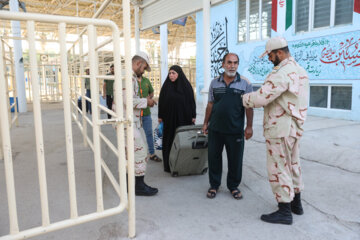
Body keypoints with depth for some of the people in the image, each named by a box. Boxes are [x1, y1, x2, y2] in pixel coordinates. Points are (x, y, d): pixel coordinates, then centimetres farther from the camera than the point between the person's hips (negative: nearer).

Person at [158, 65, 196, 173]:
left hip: (184, 117, -1)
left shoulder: (186, 85, -1)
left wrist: (193, 116, -3)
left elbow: (191, 101, 0)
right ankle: (169, 165, 12)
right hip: (169, 118, 1)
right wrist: (160, 116, 3)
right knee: (169, 140, 3)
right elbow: (161, 101, 5)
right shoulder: (166, 86, 3)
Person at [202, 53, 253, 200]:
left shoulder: (245, 83, -1)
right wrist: (205, 123, 9)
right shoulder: (214, 83, 6)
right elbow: (210, 104, 10)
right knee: (214, 158, 10)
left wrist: (249, 126, -6)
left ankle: (233, 186, 27)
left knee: (235, 160, 8)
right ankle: (214, 185, 26)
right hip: (215, 129, 2)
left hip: (235, 130, -2)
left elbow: (249, 106, -1)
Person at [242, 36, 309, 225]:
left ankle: (284, 212, 11)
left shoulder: (282, 73, -20)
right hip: (294, 126, 10)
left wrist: (245, 98, -7)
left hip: (280, 128, -10)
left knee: (278, 168, 0)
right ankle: (296, 203, 35)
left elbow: (261, 97, -27)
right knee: (292, 165, 20)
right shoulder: (300, 70, 12)